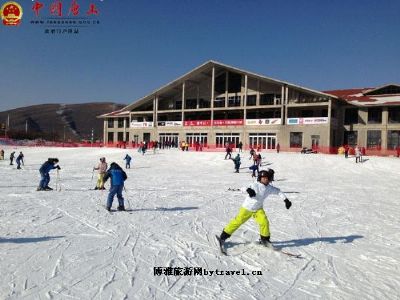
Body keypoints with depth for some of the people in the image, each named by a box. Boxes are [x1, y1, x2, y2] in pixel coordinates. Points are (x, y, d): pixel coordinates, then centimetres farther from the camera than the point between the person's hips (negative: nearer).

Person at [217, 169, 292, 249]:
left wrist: (286, 200, 3)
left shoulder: (270, 188, -8)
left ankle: (265, 239, 9)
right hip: (247, 208, -3)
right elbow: (242, 188, -30)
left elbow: (278, 192, 7)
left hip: (258, 209, 4)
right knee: (237, 221, -1)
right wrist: (248, 189, -51)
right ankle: (223, 236, 13)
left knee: (264, 222, -15)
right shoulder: (255, 185, -21)